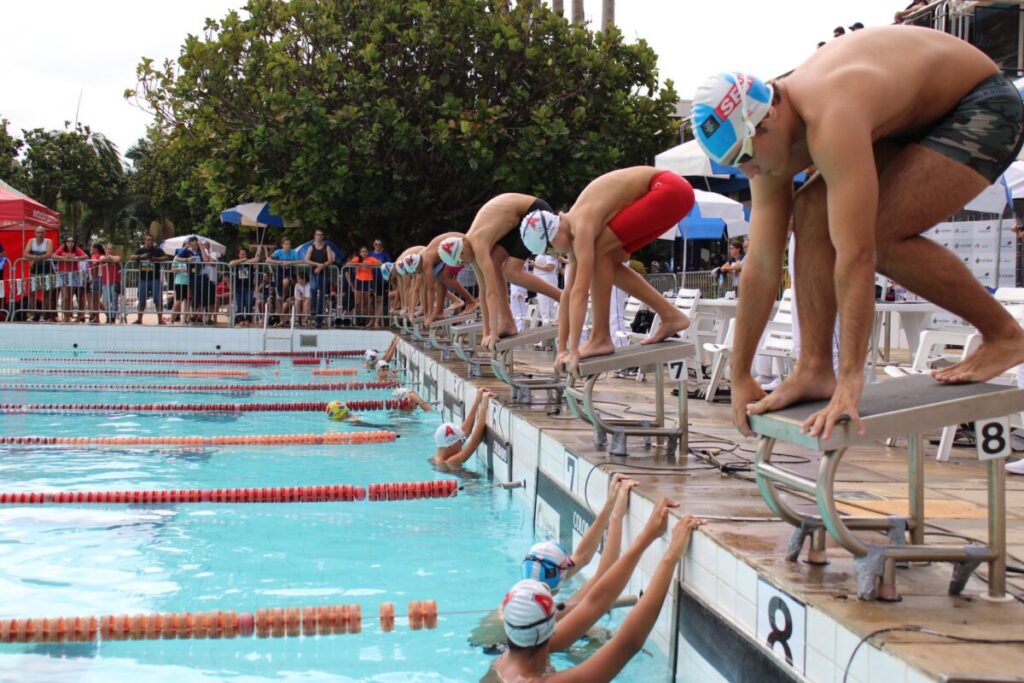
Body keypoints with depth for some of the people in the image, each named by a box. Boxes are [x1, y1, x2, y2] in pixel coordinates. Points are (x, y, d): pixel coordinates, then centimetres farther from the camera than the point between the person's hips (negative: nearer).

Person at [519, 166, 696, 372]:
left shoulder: (581, 226, -19)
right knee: (609, 261, 12)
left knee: (599, 252, -12)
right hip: (665, 192, 9)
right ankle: (670, 316, 16)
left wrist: (573, 350, -23)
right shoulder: (574, 229, 9)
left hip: (671, 190, -9)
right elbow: (568, 291, 13)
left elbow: (580, 291, -23)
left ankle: (601, 338, -7)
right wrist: (562, 348, 14)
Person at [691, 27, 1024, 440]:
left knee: (881, 237, -23)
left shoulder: (830, 120, -37)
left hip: (984, 107, -8)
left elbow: (855, 256, -41)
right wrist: (739, 377, -7)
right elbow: (761, 265, -8)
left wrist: (851, 378, -40)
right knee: (811, 212, -8)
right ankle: (815, 368, -6)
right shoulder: (768, 138, -11)